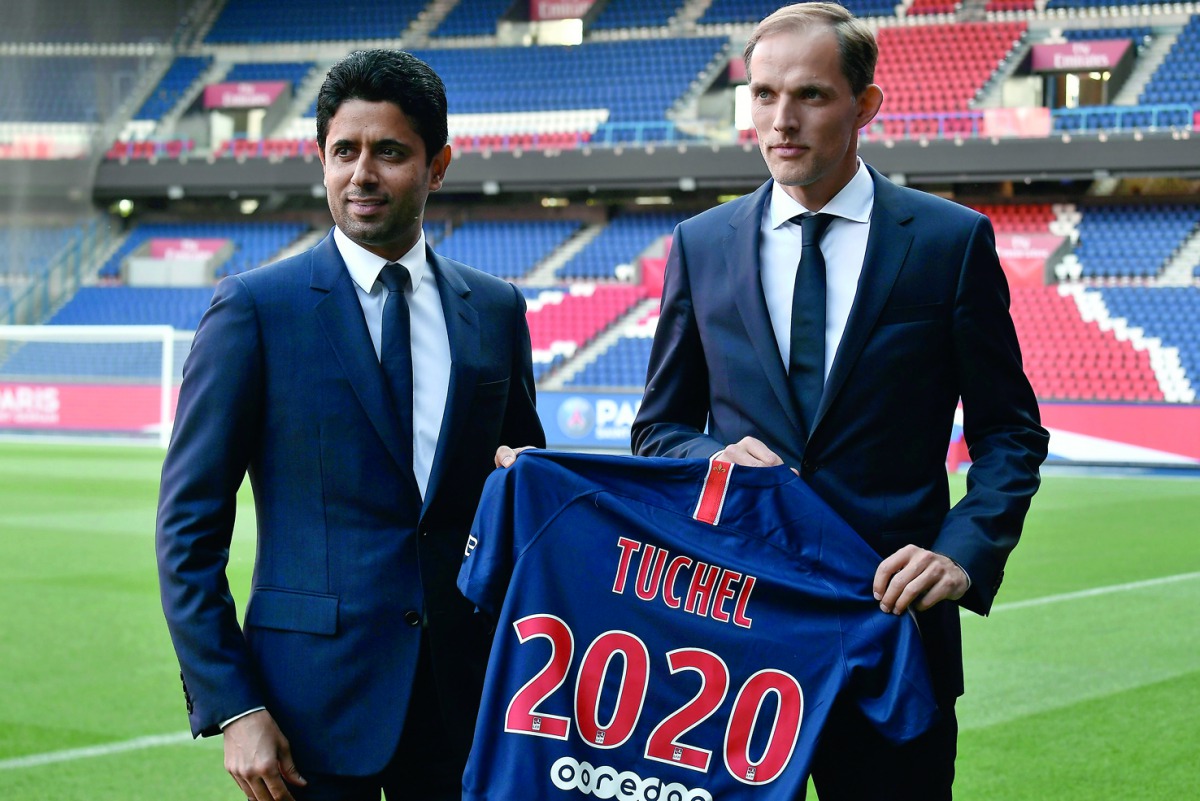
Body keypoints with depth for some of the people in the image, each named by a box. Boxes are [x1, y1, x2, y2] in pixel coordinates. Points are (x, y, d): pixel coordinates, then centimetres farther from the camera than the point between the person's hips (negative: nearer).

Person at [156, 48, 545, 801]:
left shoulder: (496, 309, 8)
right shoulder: (256, 308, -3)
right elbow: (190, 525, -4)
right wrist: (231, 708, -11)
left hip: (468, 693, 3)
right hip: (317, 696, -3)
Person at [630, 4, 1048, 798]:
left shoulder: (953, 241, 1)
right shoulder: (701, 244, 8)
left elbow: (1010, 432, 3)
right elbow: (660, 427, 13)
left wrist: (965, 552, -14)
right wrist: (716, 457, -9)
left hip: (891, 616, -2)